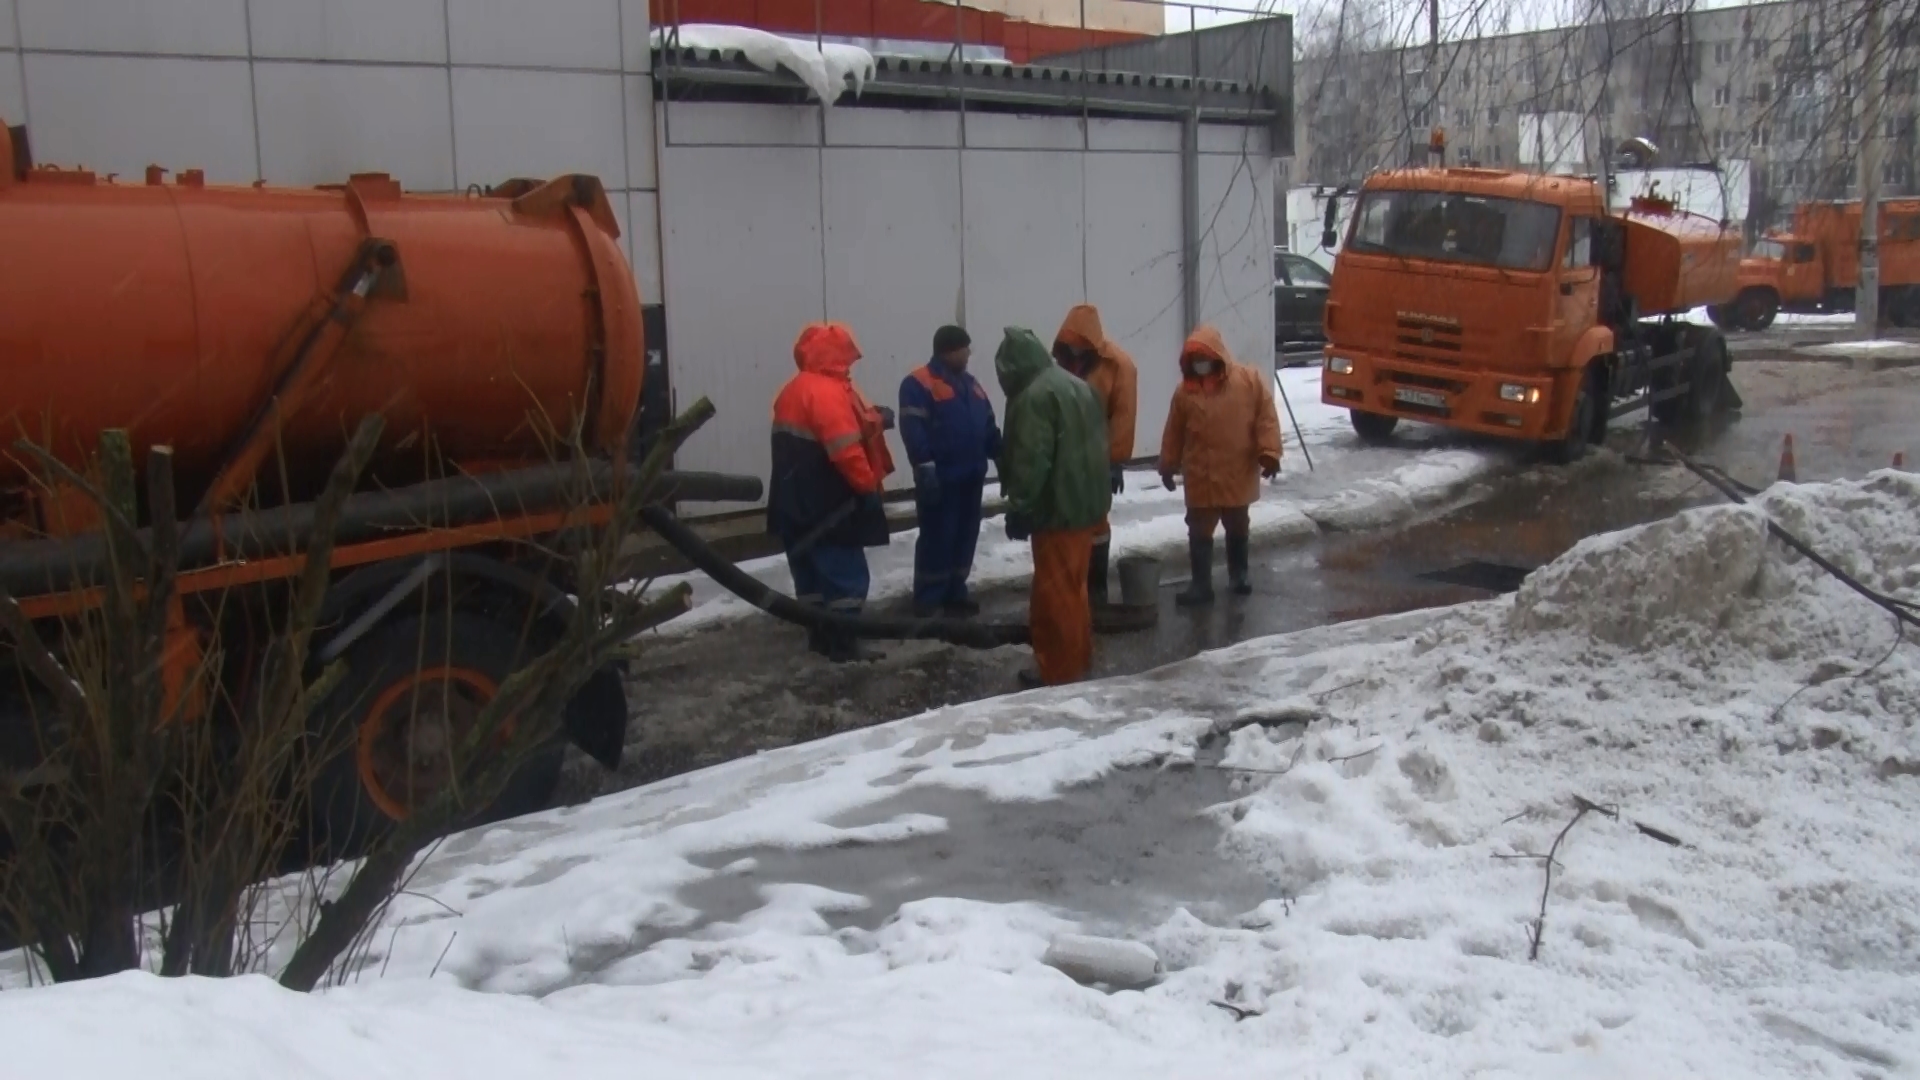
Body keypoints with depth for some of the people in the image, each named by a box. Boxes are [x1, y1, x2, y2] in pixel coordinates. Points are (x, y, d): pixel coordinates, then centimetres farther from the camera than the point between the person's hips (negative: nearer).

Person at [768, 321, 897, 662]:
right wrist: (867, 484, -15)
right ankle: (843, 642, -5)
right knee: (846, 571, -5)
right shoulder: (827, 391, -18)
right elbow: (845, 448, -24)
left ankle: (820, 635, 21)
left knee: (813, 569, 15)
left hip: (798, 501, 10)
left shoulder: (794, 390, 14)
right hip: (827, 504, -10)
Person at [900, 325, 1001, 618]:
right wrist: (924, 467, -23)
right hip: (939, 478, -8)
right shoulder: (919, 384, -9)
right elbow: (913, 429, -17)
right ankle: (927, 600, 0)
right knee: (937, 538, -6)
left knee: (965, 537, 11)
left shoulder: (971, 384, 19)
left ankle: (955, 594, 21)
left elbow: (988, 428, 22)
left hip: (970, 477, 8)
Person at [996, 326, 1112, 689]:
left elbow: (1031, 460, -22)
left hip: (1057, 509, -10)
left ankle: (1057, 670, 2)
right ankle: (1079, 657, 27)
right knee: (1073, 587, 18)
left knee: (1053, 592, -3)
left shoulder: (1034, 396, -16)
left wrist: (1019, 507, -16)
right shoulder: (1079, 387, 15)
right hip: (1086, 503, 10)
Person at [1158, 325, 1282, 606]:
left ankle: (1239, 574, 36)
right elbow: (1174, 432, 5)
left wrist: (1269, 453, -15)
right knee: (1199, 532, 4)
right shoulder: (1185, 390, -2)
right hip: (1200, 478, 1)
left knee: (1238, 528, 17)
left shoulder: (1251, 380, -8)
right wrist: (1168, 466, 8)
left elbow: (1266, 418, -7)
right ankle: (1201, 585, 13)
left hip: (1238, 475, 0)